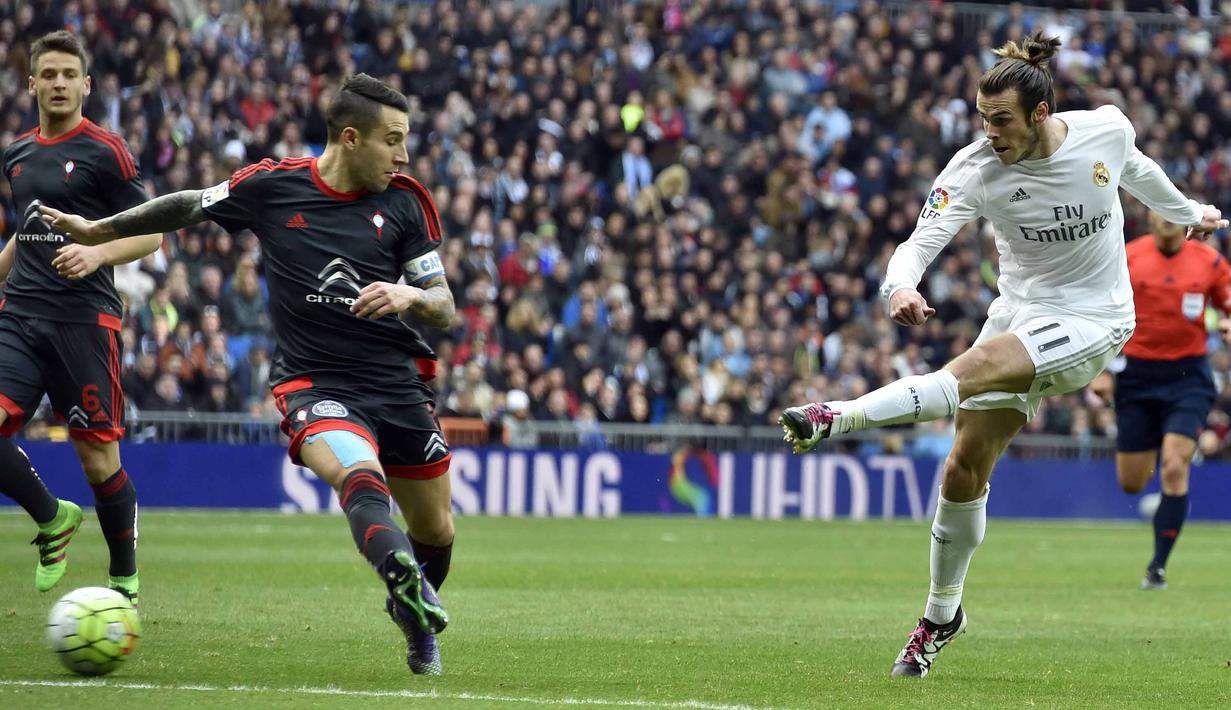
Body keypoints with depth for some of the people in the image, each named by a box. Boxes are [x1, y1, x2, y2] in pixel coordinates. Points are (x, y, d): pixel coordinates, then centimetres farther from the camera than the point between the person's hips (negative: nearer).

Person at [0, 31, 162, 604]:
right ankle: (52, 519, 12)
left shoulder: (105, 151, -3)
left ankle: (124, 580, 14)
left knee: (98, 457, -3)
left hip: (84, 319, -5)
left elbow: (152, 232, -4)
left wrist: (98, 253, -20)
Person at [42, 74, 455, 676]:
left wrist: (409, 296, -21)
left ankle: (417, 625, 41)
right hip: (313, 382, -3)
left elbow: (444, 308, 2)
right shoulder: (269, 187, -4)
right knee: (359, 475, -35)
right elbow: (190, 206, 15)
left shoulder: (406, 202, 0)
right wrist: (96, 230, 21)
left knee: (435, 530, 10)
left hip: (398, 379, 3)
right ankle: (402, 575, -64)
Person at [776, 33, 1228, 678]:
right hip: (1018, 311, 3)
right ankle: (942, 613, 18)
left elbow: (1135, 170, 14)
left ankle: (836, 418, -40)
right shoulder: (975, 170, -13)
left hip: (1091, 323, -3)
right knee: (964, 470, -1)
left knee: (975, 369, -31)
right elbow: (923, 238, -25)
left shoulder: (1107, 130, -10)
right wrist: (899, 287, -48)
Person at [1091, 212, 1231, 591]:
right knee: (1131, 482, 5)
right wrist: (1099, 370, -3)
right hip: (1137, 373, 1)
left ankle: (1158, 566, -5)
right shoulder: (1127, 257, -2)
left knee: (1174, 468, -15)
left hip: (1188, 378, -1)